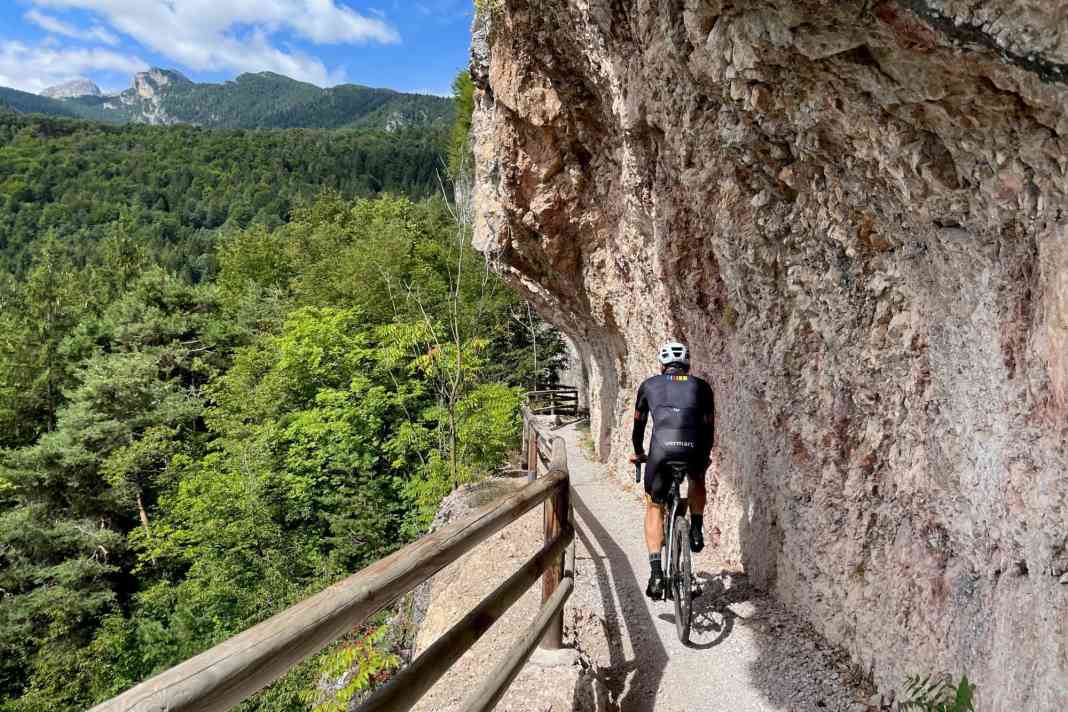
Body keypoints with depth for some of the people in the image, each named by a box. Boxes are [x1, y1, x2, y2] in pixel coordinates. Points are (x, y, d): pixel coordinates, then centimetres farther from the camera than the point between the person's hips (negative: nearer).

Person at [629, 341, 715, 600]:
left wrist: (639, 453, 48)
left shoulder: (650, 385, 23)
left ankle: (656, 572, 8)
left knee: (654, 507, 18)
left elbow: (639, 425, 31)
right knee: (697, 480, 38)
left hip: (661, 449, -1)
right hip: (694, 450, 1)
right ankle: (696, 531, 25)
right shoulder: (701, 386, 24)